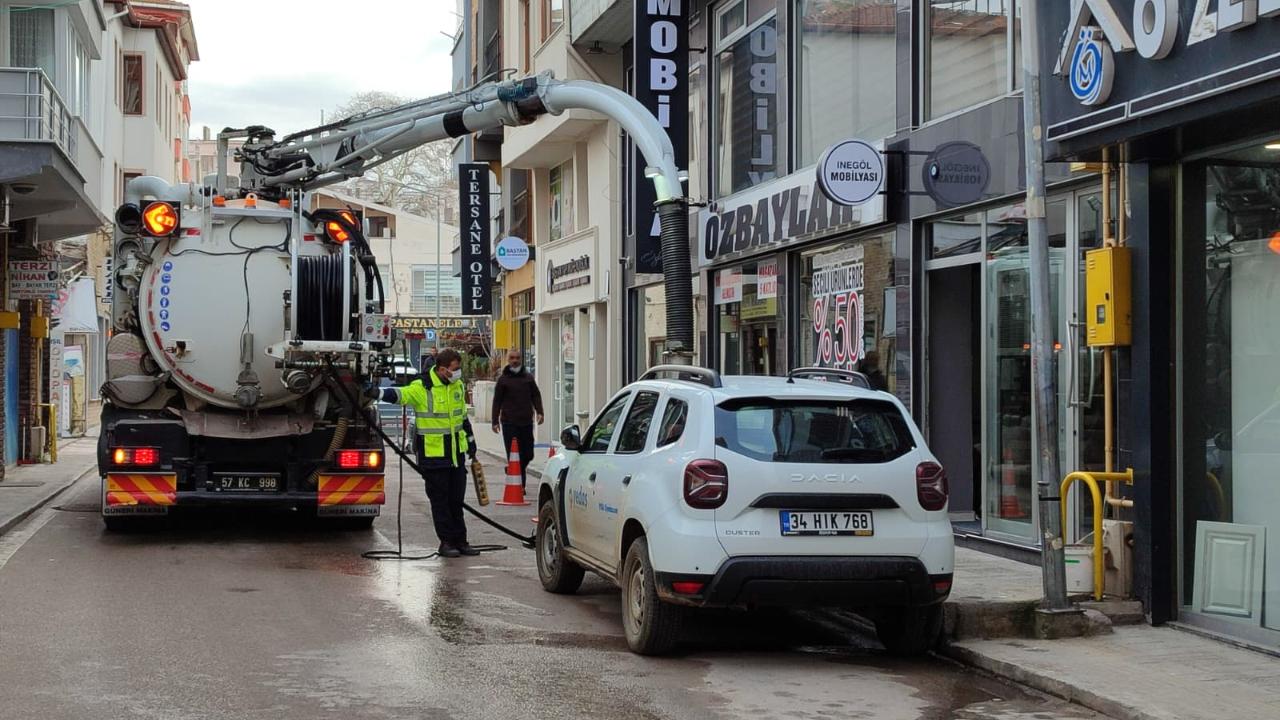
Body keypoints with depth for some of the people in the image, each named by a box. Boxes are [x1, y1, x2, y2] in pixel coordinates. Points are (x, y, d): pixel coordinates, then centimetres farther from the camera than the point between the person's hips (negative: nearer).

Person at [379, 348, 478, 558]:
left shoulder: (457, 385, 9)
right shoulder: (422, 388, -13)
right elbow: (399, 395, -27)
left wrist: (471, 442, 25)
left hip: (456, 452, 6)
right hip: (433, 453, -6)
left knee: (457, 499, 11)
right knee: (440, 499, 1)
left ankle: (460, 541, 19)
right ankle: (446, 542, 8)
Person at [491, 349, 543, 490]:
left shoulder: (528, 378, 11)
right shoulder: (503, 379, 4)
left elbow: (536, 395, 14)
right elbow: (497, 401, 5)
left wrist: (539, 412, -1)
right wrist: (495, 421, -1)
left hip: (526, 421, 3)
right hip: (509, 423, -3)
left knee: (528, 454, 6)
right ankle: (518, 483, -2)